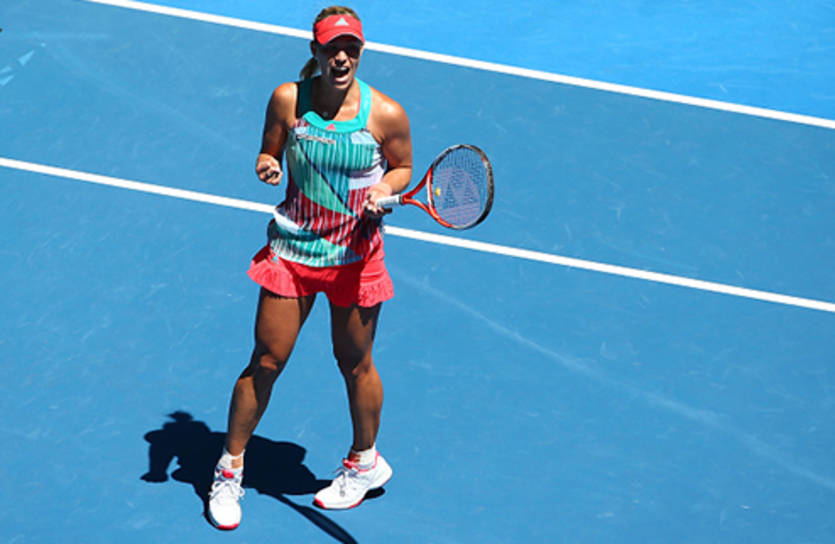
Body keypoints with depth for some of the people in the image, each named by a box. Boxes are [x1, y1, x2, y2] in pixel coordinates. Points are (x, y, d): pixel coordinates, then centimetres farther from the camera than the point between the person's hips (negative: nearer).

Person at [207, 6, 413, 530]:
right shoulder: (288, 99, -8)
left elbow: (402, 168, 5)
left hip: (356, 257, -1)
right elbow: (269, 154, 6)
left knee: (355, 364, 12)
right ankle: (230, 470, 19)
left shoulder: (387, 114, -11)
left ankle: (366, 461, 36)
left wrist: (383, 190, -16)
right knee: (266, 361, 3)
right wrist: (267, 166, -18)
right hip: (293, 249, 1)